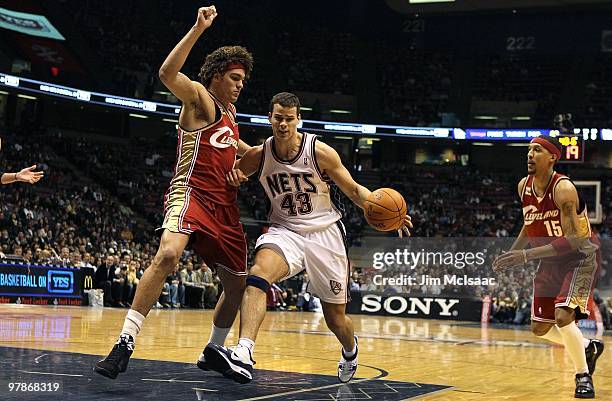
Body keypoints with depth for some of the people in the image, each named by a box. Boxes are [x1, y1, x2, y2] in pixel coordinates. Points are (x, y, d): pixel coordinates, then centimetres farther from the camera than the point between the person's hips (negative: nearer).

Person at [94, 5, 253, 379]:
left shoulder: (229, 114, 20)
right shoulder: (200, 99, -4)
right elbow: (167, 73, -26)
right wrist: (199, 29, -30)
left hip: (224, 205, 9)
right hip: (191, 192, -8)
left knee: (238, 285, 10)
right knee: (168, 254, -34)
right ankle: (126, 343, -30)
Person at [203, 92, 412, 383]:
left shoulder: (321, 152, -13)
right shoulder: (258, 156, -5)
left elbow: (354, 190, -3)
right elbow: (233, 174, 10)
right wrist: (233, 178, -16)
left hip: (324, 232, -1)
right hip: (285, 231, 1)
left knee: (336, 318, 7)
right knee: (258, 274, -33)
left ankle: (350, 350, 44)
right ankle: (243, 356, -45)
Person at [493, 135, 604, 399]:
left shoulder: (563, 188, -26)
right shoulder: (524, 186, -4)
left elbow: (573, 240, -31)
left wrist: (527, 255, -36)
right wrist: (511, 253, 5)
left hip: (580, 257, -8)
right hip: (550, 262, 8)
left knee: (563, 316, -26)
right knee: (540, 328, 9)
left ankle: (583, 375, -3)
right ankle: (588, 347, 35)